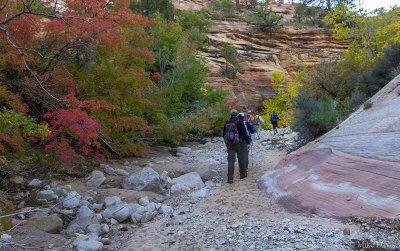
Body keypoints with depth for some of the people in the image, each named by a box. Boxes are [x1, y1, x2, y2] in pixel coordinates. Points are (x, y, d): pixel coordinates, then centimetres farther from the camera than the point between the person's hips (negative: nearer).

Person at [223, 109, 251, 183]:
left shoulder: (227, 122, 5)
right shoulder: (240, 122, -7)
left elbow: (224, 134, 13)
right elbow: (244, 133, -13)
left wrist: (226, 142, 26)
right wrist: (248, 143, -10)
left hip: (229, 144, 3)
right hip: (239, 144, -3)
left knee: (230, 160, 3)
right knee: (241, 159, 15)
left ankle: (230, 178, -4)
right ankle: (242, 174, 30)